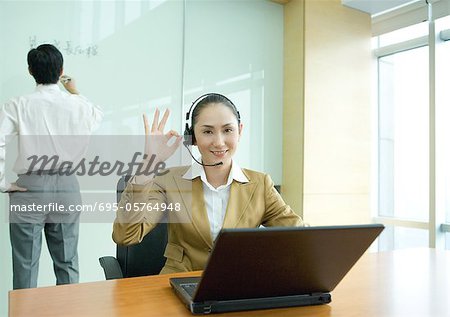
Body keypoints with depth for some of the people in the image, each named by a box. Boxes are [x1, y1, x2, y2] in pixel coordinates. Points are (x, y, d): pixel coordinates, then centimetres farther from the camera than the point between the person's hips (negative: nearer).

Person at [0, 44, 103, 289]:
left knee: (26, 265, 8)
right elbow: (98, 115, 22)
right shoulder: (76, 104, -1)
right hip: (66, 187, 2)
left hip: (29, 189, -2)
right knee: (67, 262, 13)